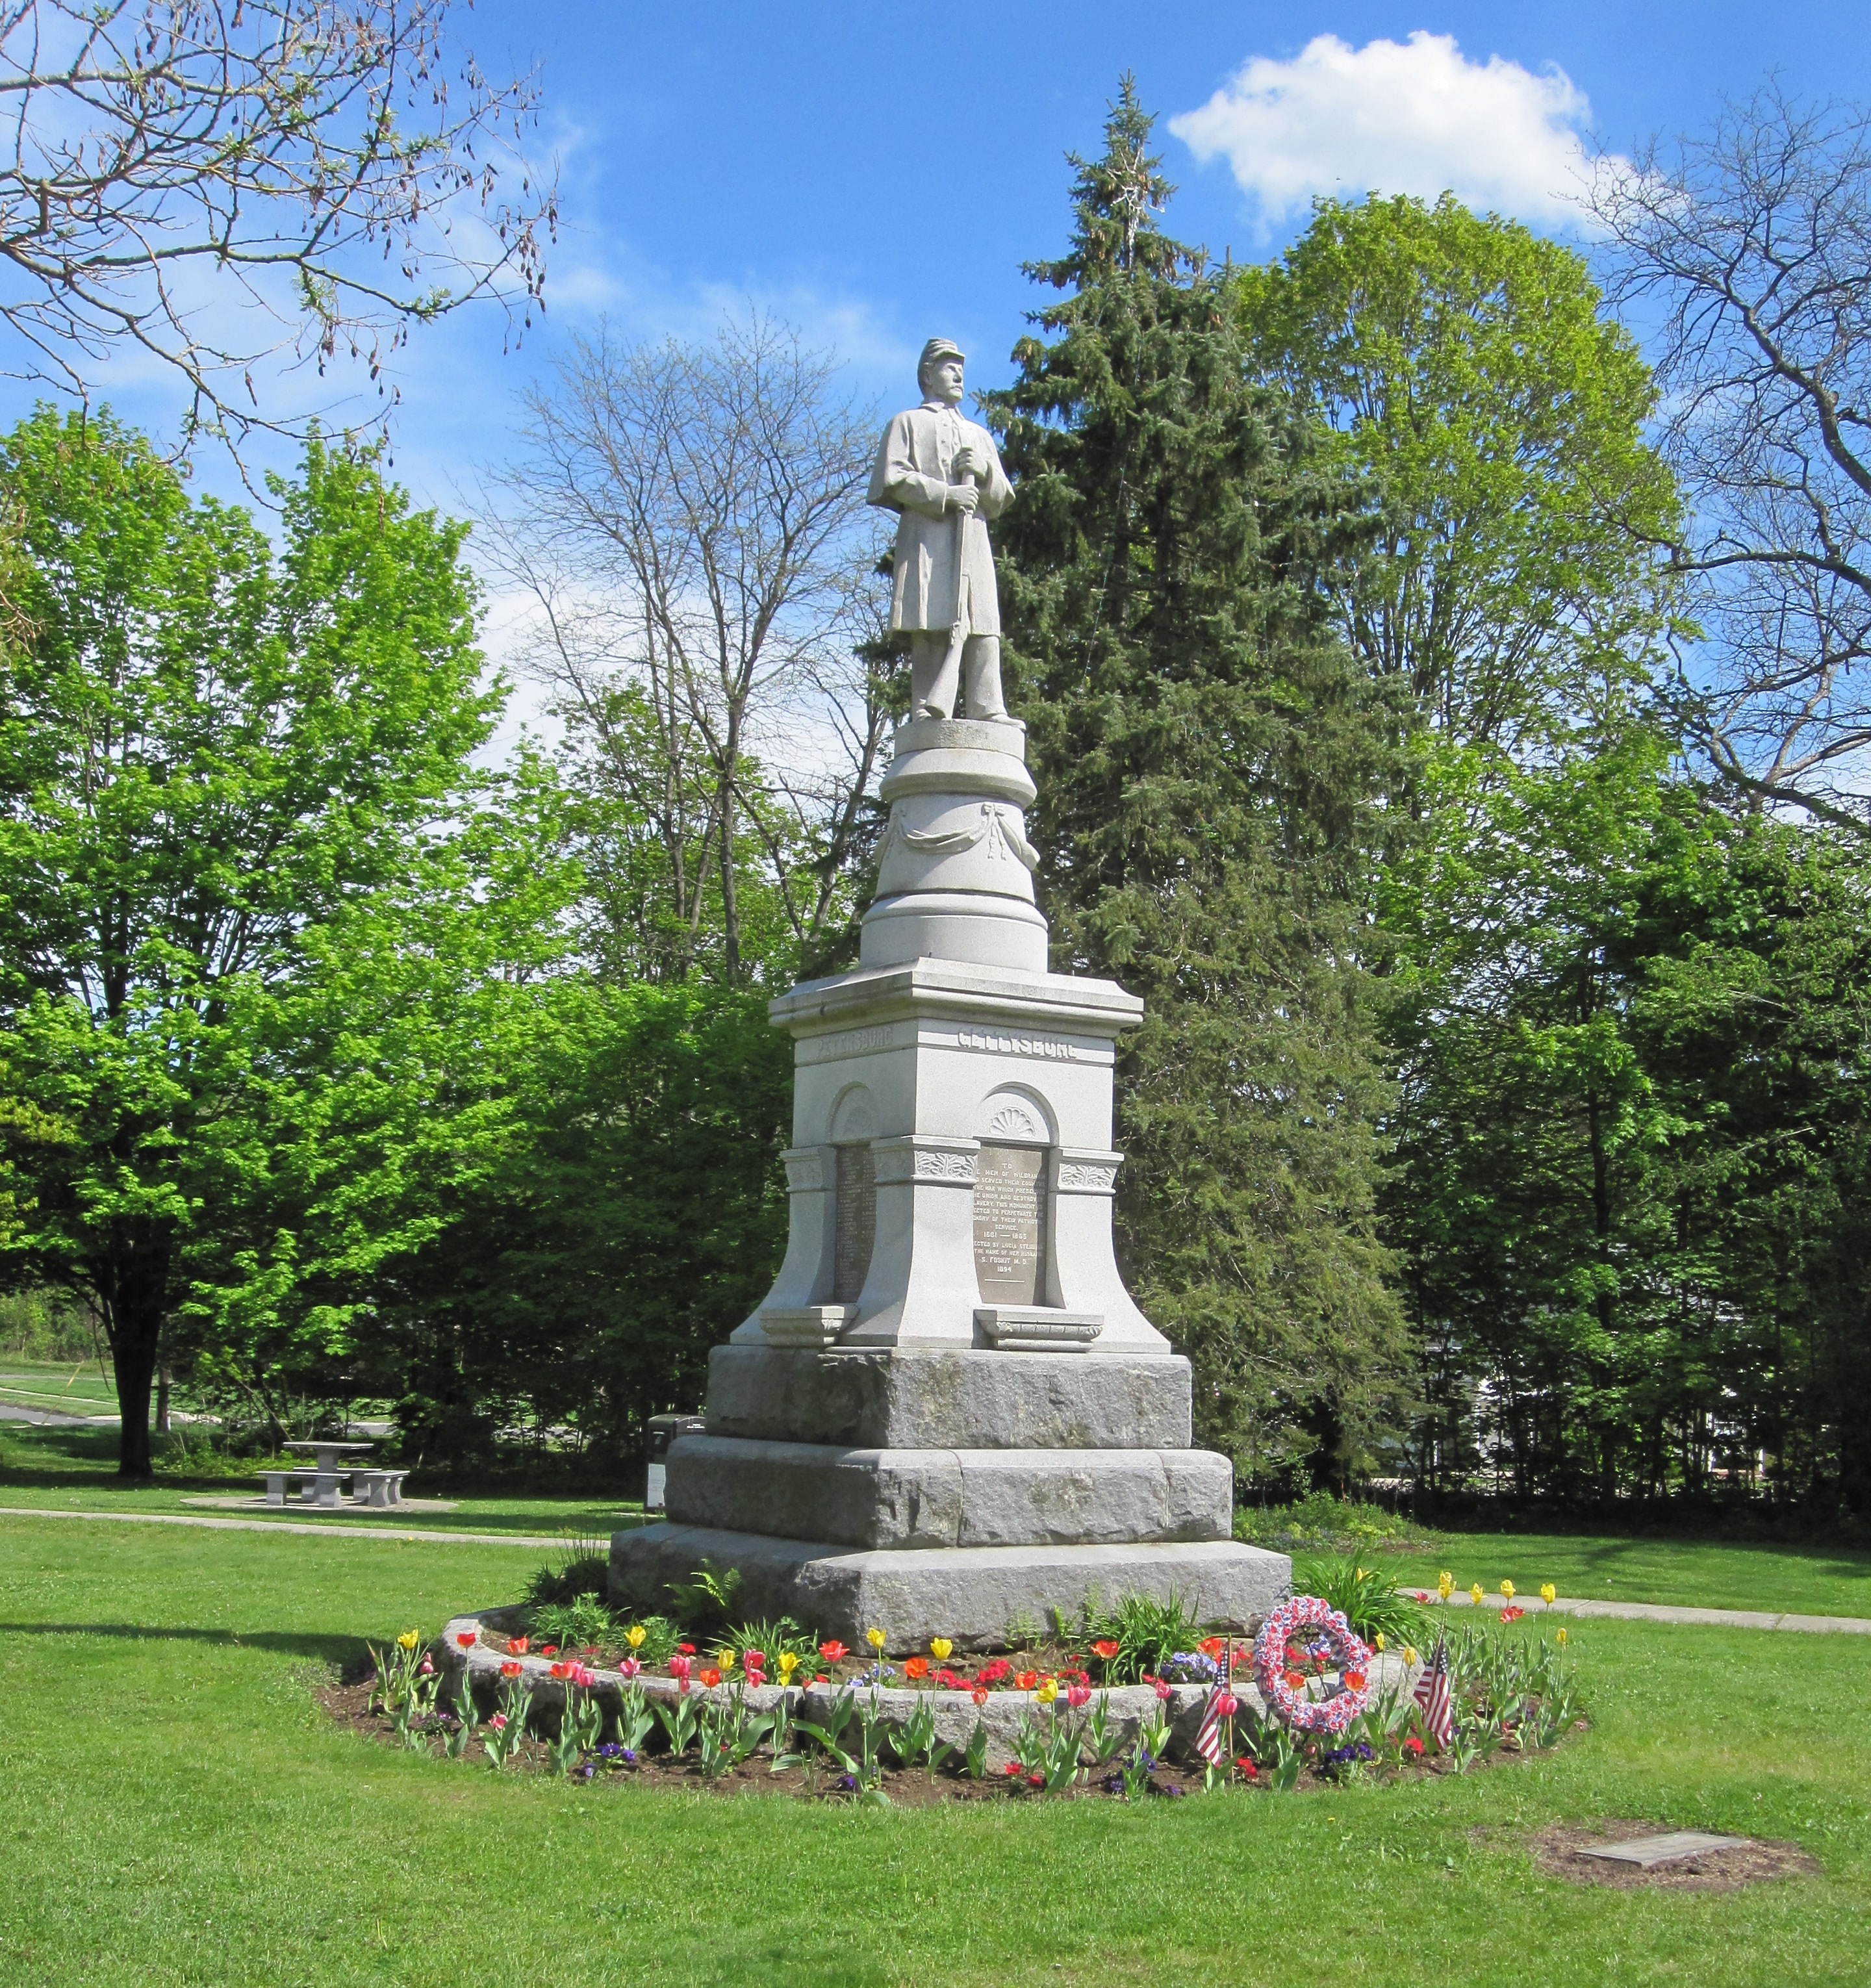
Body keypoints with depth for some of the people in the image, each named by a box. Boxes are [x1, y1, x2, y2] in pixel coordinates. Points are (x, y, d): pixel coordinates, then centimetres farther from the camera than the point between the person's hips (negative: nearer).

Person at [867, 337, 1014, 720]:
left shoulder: (979, 435, 32)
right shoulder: (908, 423, 17)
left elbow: (1001, 499, 25)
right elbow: (892, 479, 0)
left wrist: (985, 471, 3)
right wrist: (945, 494, -12)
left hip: (974, 541, 5)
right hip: (927, 540, -5)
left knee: (983, 631, -5)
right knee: (935, 630, -16)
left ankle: (989, 716, -8)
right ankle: (931, 716, -21)